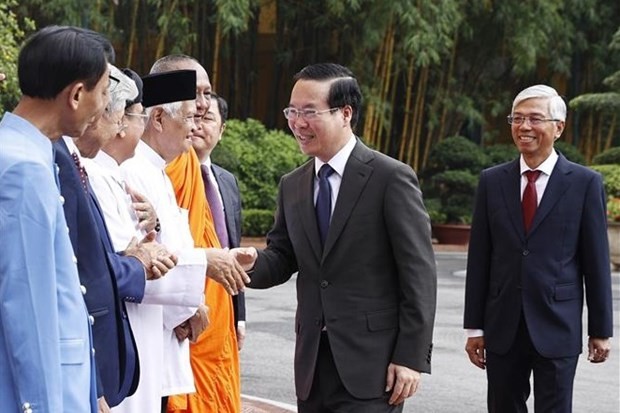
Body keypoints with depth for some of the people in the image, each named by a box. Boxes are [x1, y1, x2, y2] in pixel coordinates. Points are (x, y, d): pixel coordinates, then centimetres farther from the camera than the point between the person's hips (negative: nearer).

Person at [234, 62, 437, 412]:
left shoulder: (392, 178, -7)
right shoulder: (292, 186, 12)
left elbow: (419, 275, -9)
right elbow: (283, 258, 13)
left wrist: (412, 357, -13)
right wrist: (251, 263, -10)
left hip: (371, 363, -6)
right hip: (312, 366, 6)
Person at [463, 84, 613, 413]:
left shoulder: (585, 183, -2)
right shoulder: (492, 181, 6)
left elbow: (596, 261, 0)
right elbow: (479, 258, 7)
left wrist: (601, 330, 0)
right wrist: (474, 326, 5)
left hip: (557, 328, -3)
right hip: (502, 329, 3)